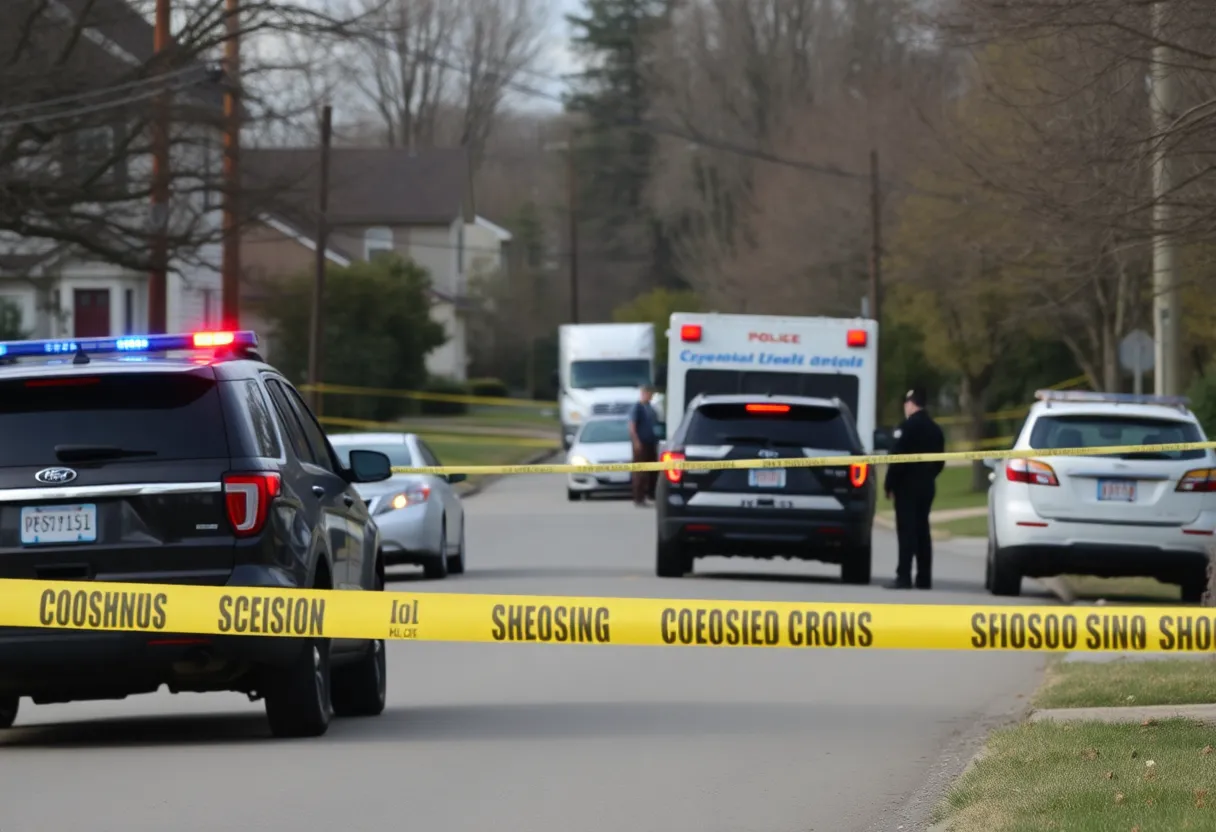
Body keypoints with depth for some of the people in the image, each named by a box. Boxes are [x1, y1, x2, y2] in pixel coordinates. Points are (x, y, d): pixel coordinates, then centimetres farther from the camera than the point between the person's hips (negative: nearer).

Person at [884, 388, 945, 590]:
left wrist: (889, 484, -10)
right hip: (927, 486, 8)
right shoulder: (935, 430, 12)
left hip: (907, 485, -8)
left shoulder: (909, 426, -12)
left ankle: (904, 577, -15)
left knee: (907, 531, -10)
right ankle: (924, 578, 11)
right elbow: (939, 462, 15)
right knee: (922, 531, 11)